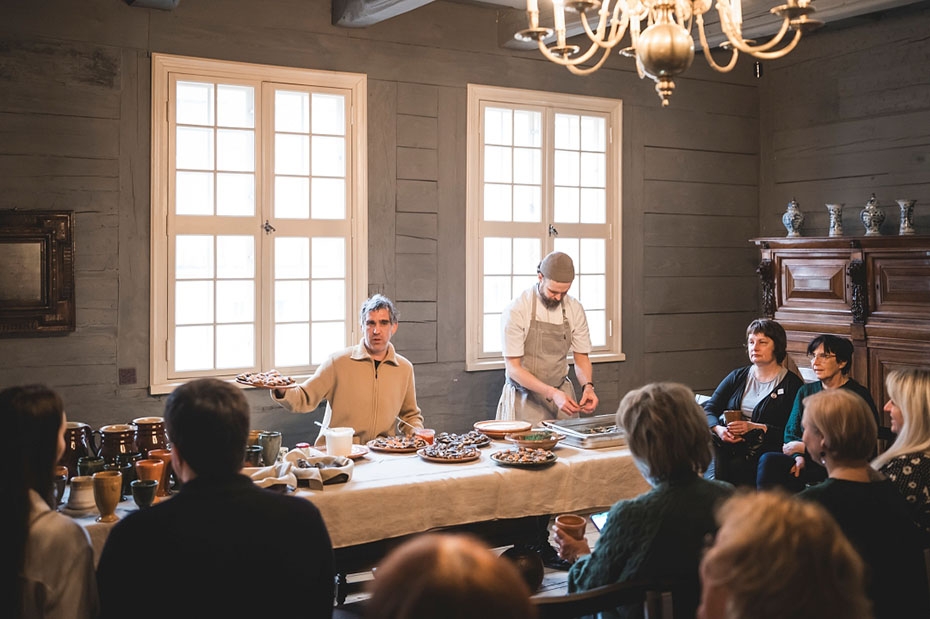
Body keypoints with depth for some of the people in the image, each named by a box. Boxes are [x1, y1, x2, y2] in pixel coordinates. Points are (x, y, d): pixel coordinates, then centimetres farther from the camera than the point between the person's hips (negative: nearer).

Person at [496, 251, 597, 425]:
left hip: (562, 394, 4)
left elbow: (581, 358, 6)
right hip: (525, 397, -4)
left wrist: (588, 386, -15)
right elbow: (513, 368, -16)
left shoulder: (574, 309, -2)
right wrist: (553, 393, -27)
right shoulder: (516, 311, -16)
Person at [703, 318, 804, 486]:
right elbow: (709, 409, 12)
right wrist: (718, 429, -10)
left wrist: (755, 428, -16)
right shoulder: (737, 377, 21)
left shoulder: (792, 385, 6)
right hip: (726, 444, 4)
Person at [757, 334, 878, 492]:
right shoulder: (806, 391, 18)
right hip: (809, 462, 5)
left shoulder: (858, 395, 0)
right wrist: (798, 457, -10)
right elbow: (791, 432, 13)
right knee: (768, 460, -28)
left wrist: (805, 447, -6)